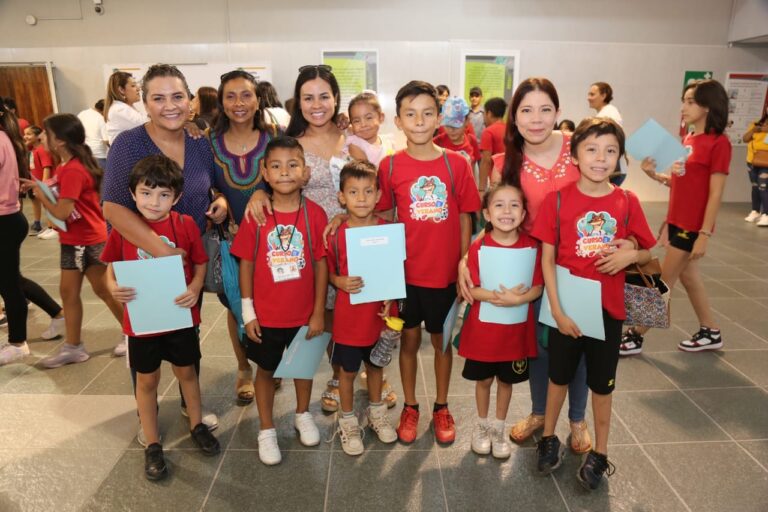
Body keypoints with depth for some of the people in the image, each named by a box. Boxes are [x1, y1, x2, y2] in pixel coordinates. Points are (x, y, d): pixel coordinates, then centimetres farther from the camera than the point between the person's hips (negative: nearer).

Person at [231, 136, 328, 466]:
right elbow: (246, 265, -5)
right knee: (265, 370, 16)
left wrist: (319, 312, -6)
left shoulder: (315, 214, -11)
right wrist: (248, 312, -5)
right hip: (266, 315, 0)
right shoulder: (255, 216, -11)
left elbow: (321, 265, -7)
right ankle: (267, 430, 37)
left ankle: (303, 415, 46)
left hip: (304, 314, 1)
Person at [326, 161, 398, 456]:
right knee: (348, 370, 13)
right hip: (348, 317, -2)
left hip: (379, 314, 2)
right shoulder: (336, 234, -12)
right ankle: (347, 421, 35)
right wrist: (340, 282, -21)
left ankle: (376, 412, 44)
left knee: (376, 365, 21)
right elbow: (327, 272, -1)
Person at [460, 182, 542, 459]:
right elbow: (471, 289, -14)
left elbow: (537, 288, -6)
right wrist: (498, 295, -28)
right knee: (483, 379, 15)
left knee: (507, 380, 17)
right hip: (483, 329, -1)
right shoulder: (478, 246, -13)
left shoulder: (531, 246, -7)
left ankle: (499, 428, 37)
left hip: (516, 329, 2)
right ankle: (481, 425, 38)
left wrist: (518, 299, -24)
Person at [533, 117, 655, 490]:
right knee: (559, 376, 15)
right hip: (566, 306, -1)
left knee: (602, 384, 14)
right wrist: (557, 309, -13)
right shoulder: (557, 199, -9)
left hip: (607, 307, 1)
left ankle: (599, 454, 33)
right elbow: (547, 258, -9)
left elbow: (646, 253, 6)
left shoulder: (627, 202, -4)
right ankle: (548, 439, 37)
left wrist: (629, 254, -17)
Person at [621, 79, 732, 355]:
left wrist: (704, 234, -19)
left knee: (665, 281, 1)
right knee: (688, 276, 17)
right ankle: (711, 332, 32)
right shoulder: (688, 139, 9)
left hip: (693, 225, -8)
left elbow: (715, 194, -16)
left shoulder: (718, 143, -14)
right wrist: (654, 174, -5)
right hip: (677, 221, 8)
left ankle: (636, 335, 12)